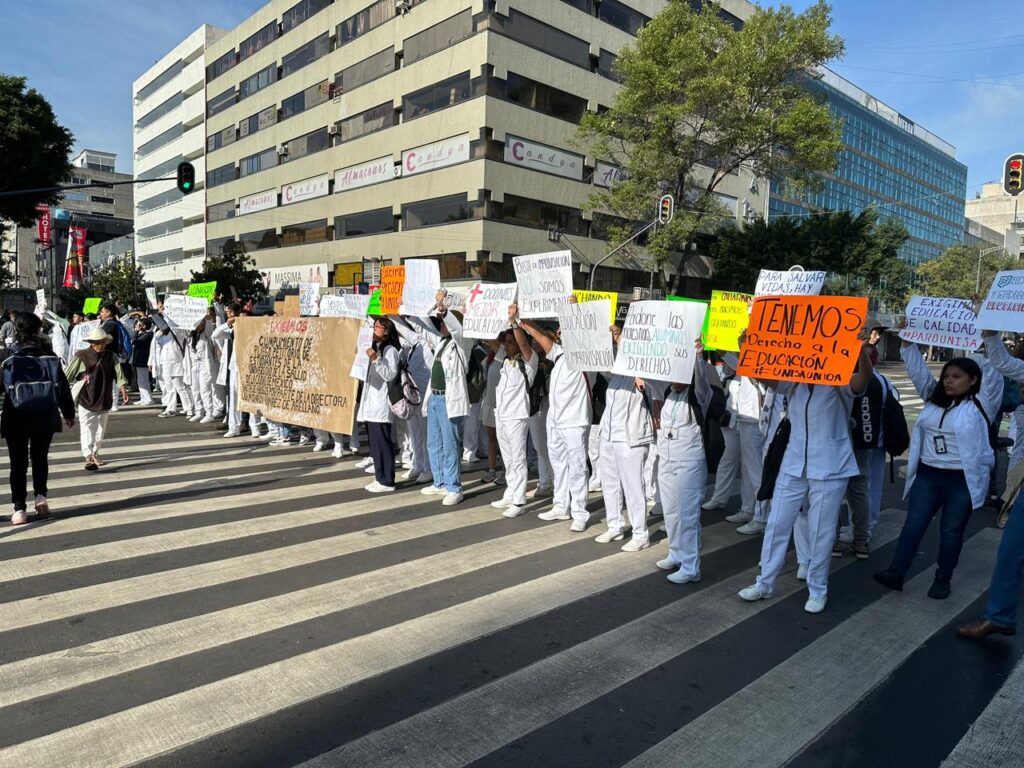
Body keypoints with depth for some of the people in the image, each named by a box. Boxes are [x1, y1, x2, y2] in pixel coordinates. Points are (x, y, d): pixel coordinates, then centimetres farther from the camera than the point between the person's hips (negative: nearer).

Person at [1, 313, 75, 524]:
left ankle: (20, 508, 6)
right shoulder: (48, 356, -1)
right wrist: (68, 412, 13)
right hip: (44, 416, 1)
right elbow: (62, 385, 3)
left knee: (18, 462, 7)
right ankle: (40, 495, 2)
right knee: (40, 457, 18)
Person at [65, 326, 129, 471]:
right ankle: (89, 458, -12)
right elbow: (67, 376, -3)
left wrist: (123, 390, -21)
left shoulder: (110, 356, 2)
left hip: (104, 400, 4)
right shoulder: (81, 356, -7)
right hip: (86, 400, -4)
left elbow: (118, 374, -8)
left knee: (100, 428, 16)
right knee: (87, 428, -8)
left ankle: (95, 452, 34)